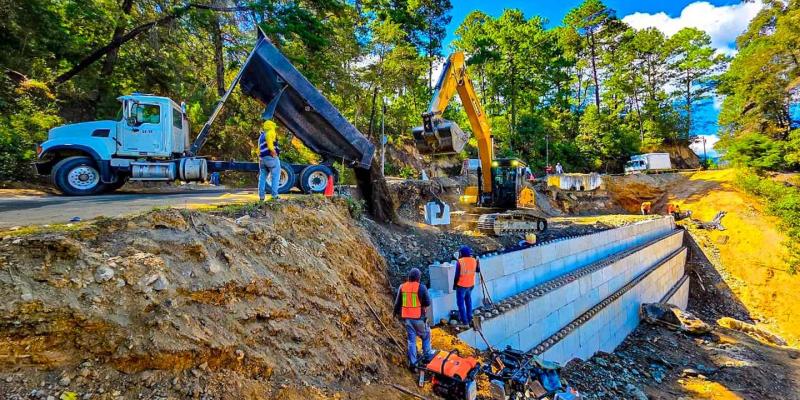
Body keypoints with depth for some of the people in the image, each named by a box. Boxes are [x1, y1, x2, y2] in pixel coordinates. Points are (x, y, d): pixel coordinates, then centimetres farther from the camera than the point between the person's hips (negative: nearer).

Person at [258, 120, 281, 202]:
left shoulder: (261, 136, 25)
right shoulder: (271, 133, 0)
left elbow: (259, 149, 22)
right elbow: (268, 138, -25)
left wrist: (260, 160, 23)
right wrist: (272, 150, -27)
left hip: (262, 158, 8)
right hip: (271, 157, -8)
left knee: (262, 177, 11)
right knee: (275, 177, -4)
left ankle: (261, 196, 13)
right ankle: (274, 195, -8)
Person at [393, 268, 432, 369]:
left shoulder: (402, 287, -1)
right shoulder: (421, 287, -14)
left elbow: (397, 303, 7)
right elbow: (428, 303, -9)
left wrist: (396, 312, 23)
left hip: (407, 317, 4)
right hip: (418, 317, -3)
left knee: (411, 339, 15)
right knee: (426, 336, 21)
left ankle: (412, 363, 17)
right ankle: (427, 355, 31)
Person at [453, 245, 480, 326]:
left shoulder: (460, 261, -18)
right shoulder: (474, 260, -2)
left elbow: (457, 275, -15)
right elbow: (478, 270, 14)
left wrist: (454, 284, -3)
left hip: (461, 285, -6)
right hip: (470, 285, 6)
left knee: (461, 303, 4)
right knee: (468, 301, 22)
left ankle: (464, 321, 5)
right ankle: (469, 319, 29)